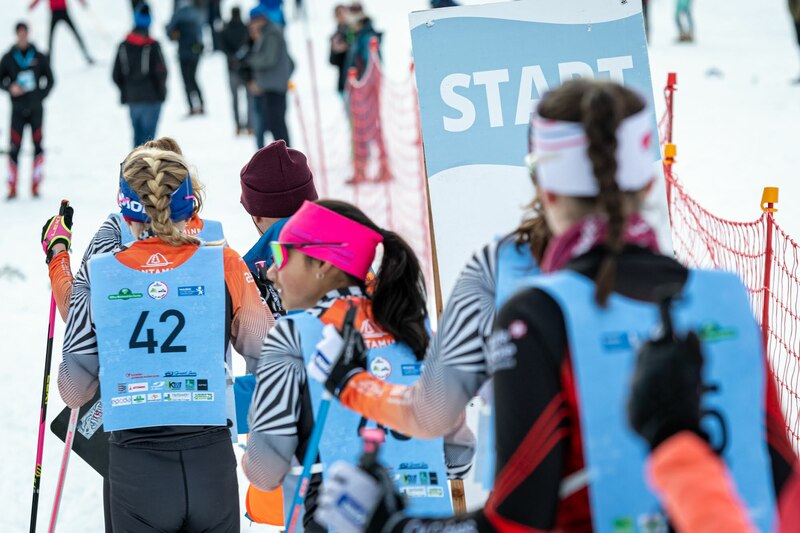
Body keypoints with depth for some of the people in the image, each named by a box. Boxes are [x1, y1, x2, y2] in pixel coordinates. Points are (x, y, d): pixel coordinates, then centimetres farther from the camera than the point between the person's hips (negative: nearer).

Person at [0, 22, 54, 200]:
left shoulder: (39, 57, 4)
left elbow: (49, 80, 9)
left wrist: (41, 96, -3)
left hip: (36, 109, 1)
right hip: (18, 109, -1)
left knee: (38, 146, -1)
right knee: (14, 148, -5)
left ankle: (35, 187, 4)